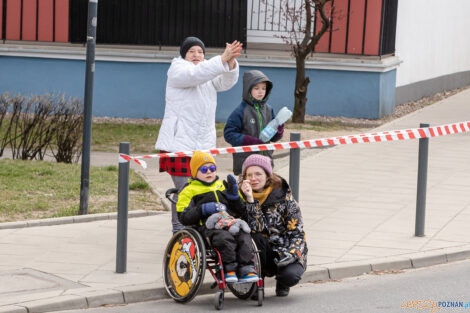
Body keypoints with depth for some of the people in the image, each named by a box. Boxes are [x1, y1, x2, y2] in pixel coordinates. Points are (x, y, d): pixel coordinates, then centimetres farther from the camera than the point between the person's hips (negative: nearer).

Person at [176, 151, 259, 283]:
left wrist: (234, 196, 9)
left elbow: (240, 211, 28)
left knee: (244, 237, -28)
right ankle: (229, 269, -28)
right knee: (225, 238, -36)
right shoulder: (189, 191, 16)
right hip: (209, 226, -4)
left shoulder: (223, 186, 31)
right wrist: (203, 209, -10)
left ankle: (246, 269, -31)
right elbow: (184, 217, 2)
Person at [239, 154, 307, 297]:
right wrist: (250, 199, -27)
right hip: (264, 253, 1)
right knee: (255, 238, -31)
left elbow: (297, 232, -7)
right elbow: (256, 229, -18)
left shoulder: (283, 196, -7)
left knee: (290, 275, -31)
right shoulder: (243, 196, -4)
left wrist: (291, 254, -24)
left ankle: (282, 285, 8)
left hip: (285, 252, -1)